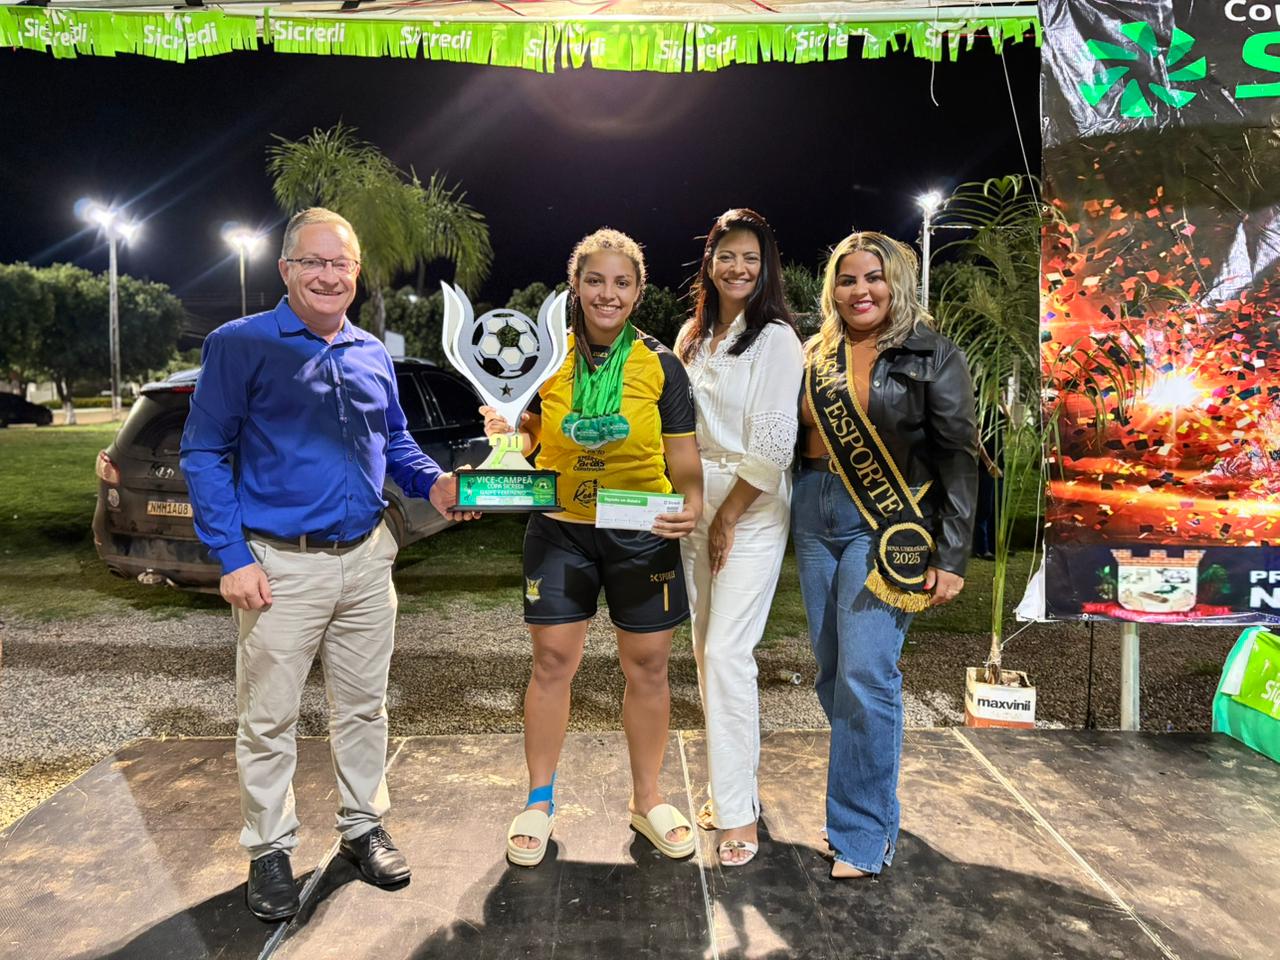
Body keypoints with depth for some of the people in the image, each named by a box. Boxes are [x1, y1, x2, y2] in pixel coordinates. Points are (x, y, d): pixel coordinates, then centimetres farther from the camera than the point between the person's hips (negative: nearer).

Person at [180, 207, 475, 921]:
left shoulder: (374, 354, 10)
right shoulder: (241, 344, -5)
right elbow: (204, 454, -7)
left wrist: (434, 483, -2)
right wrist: (232, 556, -14)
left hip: (367, 559, 5)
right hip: (281, 566, -4)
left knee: (365, 705, 15)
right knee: (269, 720, 7)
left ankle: (364, 825, 33)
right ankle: (270, 849, 27)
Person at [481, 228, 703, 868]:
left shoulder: (660, 366, -2)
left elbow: (684, 459, 0)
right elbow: (531, 436, 12)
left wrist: (692, 505, -19)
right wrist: (505, 432, -10)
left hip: (642, 534, 0)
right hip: (560, 531, 1)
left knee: (646, 666, 8)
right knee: (552, 662, 5)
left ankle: (647, 800, 29)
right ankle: (539, 800, 26)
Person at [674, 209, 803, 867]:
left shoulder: (776, 339, -8)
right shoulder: (692, 336, 12)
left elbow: (772, 444, -13)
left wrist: (729, 517, -12)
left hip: (752, 510, -7)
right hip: (696, 504, 7)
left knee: (727, 652, -11)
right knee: (705, 649, 11)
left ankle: (738, 812, 2)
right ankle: (726, 783, 26)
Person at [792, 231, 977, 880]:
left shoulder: (931, 356, -3)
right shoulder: (818, 355, 11)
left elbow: (959, 459, -6)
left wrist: (951, 557, -11)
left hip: (886, 526, -5)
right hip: (814, 515, 5)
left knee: (866, 677, -9)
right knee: (832, 674, 10)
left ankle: (863, 836, 6)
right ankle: (864, 802, 28)